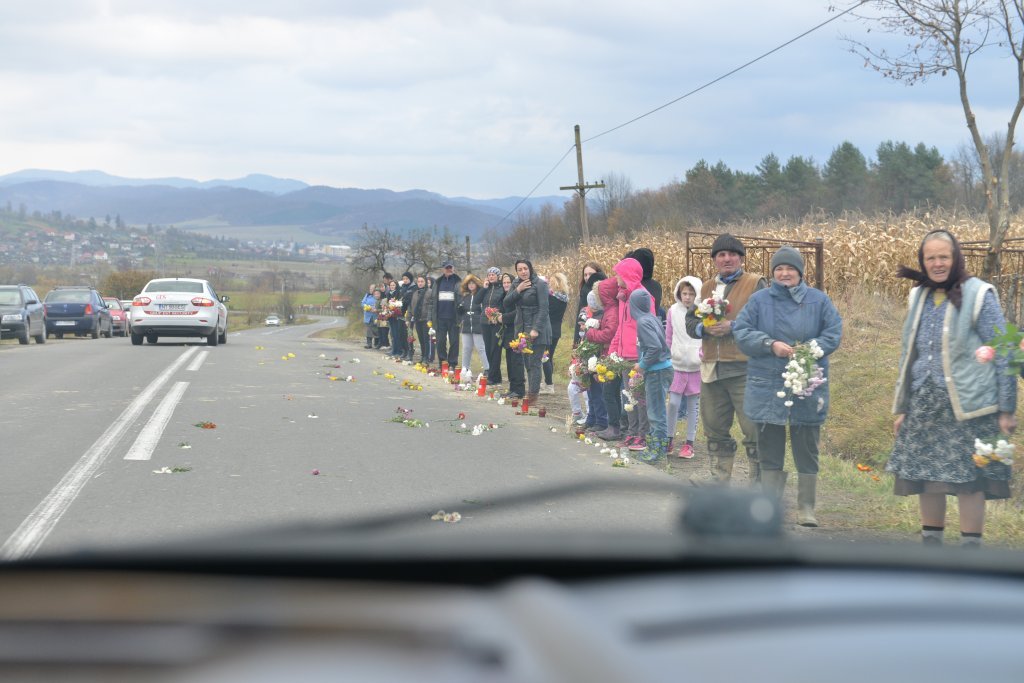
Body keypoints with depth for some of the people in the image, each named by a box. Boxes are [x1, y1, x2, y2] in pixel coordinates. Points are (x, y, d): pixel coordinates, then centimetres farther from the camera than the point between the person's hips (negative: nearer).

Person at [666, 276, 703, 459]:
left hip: (697, 367, -1)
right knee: (673, 403, -3)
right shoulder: (673, 311, 1)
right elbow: (668, 339, 10)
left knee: (693, 406, 7)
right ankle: (668, 439, 11)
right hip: (676, 366, 1)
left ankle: (689, 443, 14)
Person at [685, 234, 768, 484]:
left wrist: (732, 327, -18)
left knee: (753, 430, -7)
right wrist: (705, 328, -7)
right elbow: (690, 322, 14)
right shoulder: (707, 288, 19)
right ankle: (720, 482, 22)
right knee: (715, 430, 12)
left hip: (744, 369, -6)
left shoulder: (756, 284, 2)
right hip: (711, 369, 6)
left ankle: (759, 484, 0)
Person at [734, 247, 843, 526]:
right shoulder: (759, 300, 5)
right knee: (770, 450, 6)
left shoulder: (818, 300, 4)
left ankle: (806, 508, 12)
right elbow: (741, 331, -1)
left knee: (807, 451, 3)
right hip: (767, 387, 1)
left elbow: (833, 333, 1)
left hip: (807, 387, -1)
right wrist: (770, 345, -15)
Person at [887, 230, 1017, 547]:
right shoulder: (919, 297, 12)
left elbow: (1003, 356, -5)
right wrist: (901, 407, 17)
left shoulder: (978, 295, -5)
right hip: (923, 407, 6)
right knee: (925, 479, 8)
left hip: (966, 407, -6)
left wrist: (1006, 409, -9)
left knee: (969, 481, -4)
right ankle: (931, 547, 19)